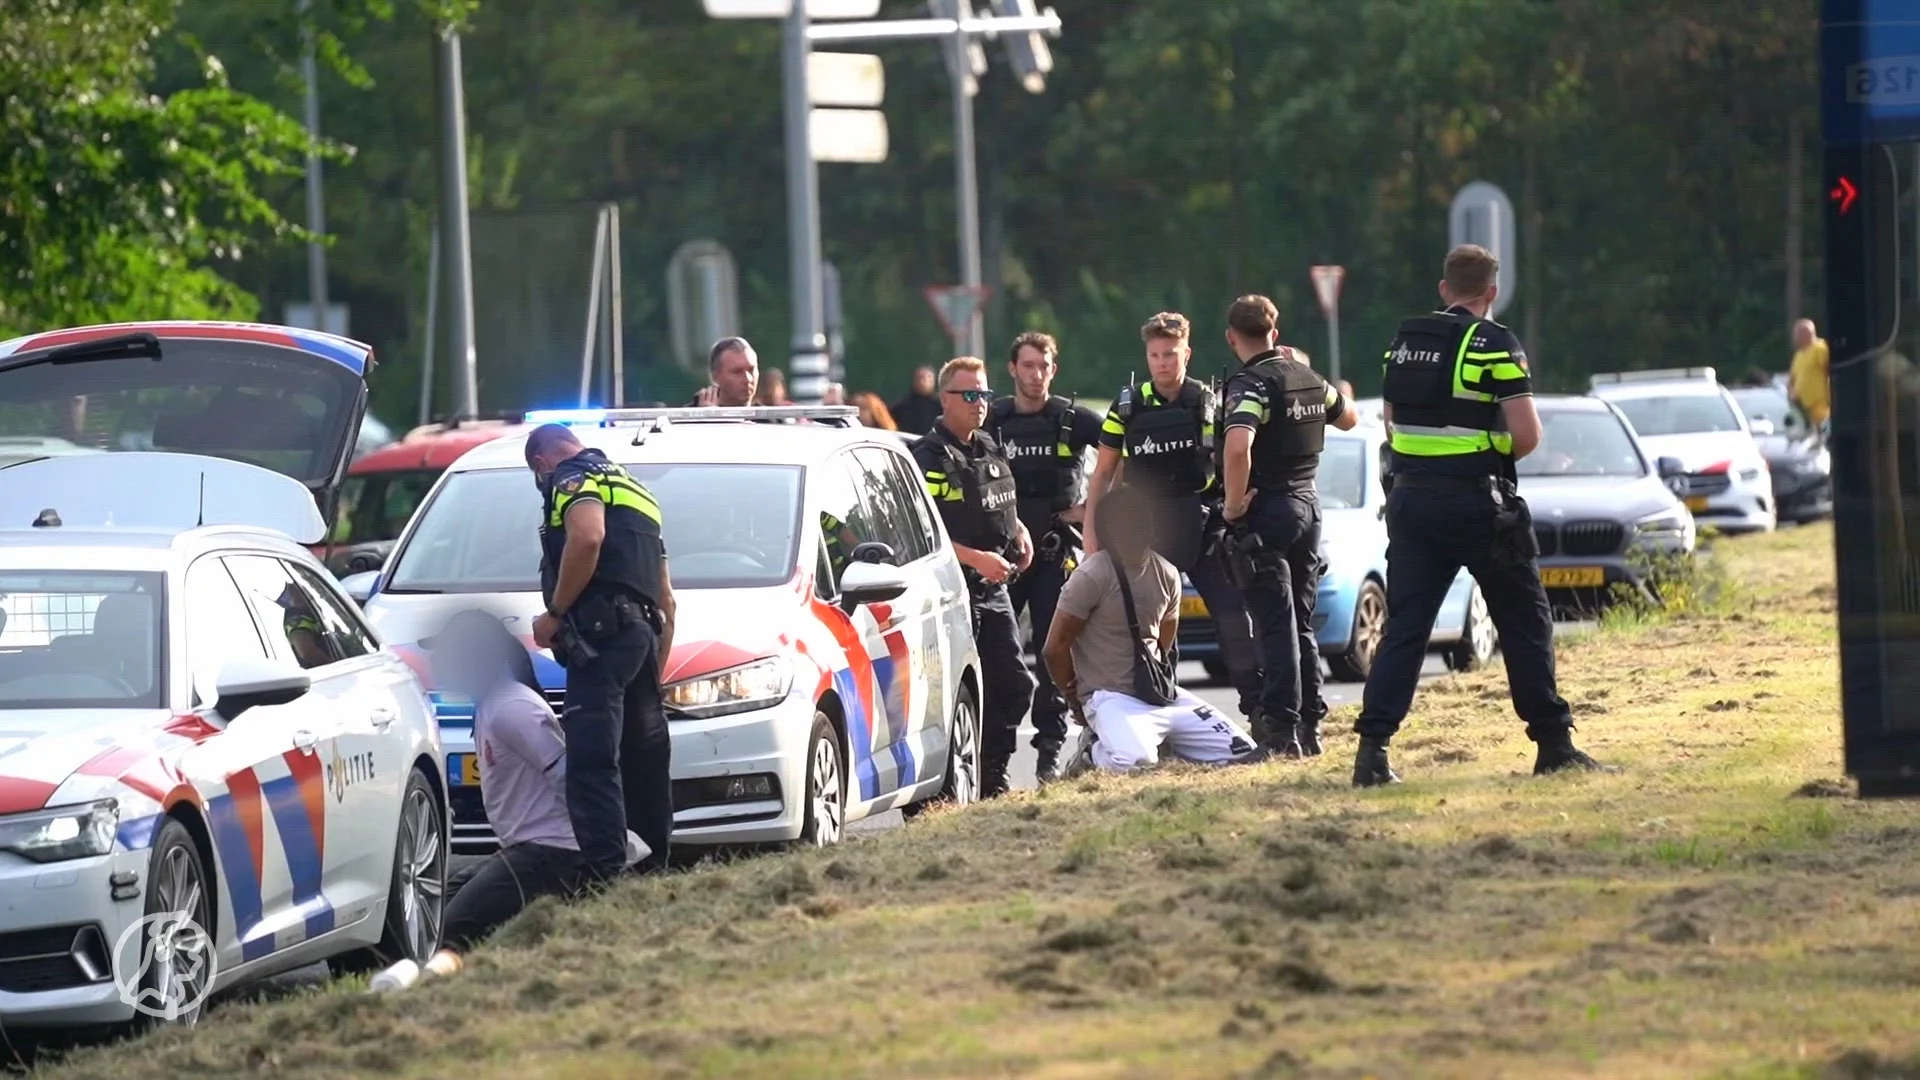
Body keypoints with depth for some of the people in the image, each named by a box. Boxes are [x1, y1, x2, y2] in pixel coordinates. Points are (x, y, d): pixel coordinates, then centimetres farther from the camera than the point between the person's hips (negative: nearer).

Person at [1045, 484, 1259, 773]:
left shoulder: (1167, 575, 8)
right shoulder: (1091, 576, -12)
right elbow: (1055, 648, -9)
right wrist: (1080, 704, -1)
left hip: (1161, 693, 6)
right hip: (1111, 698, -6)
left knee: (1244, 754, -5)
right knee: (1136, 762, -36)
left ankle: (1162, 744, 14)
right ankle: (1099, 749, 0)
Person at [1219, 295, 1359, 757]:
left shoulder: (1250, 385, -15)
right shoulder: (1307, 377, 9)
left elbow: (1238, 448, -32)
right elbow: (1348, 418, 29)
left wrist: (1233, 505, -19)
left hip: (1266, 511, -7)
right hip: (1307, 505, 7)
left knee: (1276, 627, -8)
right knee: (1302, 624, 14)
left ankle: (1283, 729, -11)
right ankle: (1310, 726, 15)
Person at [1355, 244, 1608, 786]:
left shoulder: (1403, 344, 9)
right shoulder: (1495, 345, -10)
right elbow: (1526, 436, -13)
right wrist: (1498, 448, 6)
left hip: (1412, 500, 5)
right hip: (1479, 505, -5)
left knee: (1404, 628, 4)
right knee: (1525, 624, 7)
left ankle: (1373, 749, -8)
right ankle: (1554, 745, 10)